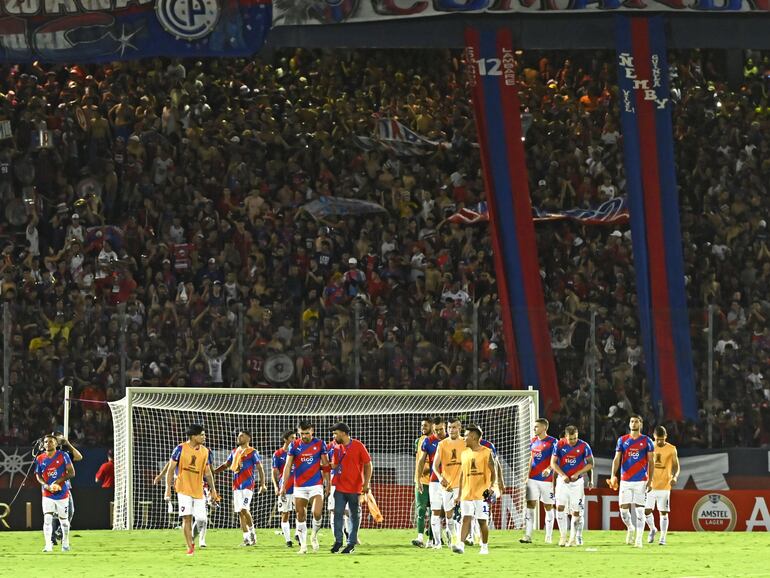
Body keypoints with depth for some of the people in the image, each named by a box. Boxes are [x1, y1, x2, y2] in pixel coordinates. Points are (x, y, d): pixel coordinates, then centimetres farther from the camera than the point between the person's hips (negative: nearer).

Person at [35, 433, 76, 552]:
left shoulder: (63, 455, -6)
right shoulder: (40, 459, 2)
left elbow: (71, 473, -9)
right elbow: (38, 476, 9)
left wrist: (58, 481, -21)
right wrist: (47, 486, -11)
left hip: (62, 493, -1)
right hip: (47, 495, 1)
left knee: (63, 520, 10)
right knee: (47, 519, -13)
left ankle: (65, 544, 27)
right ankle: (48, 545, -15)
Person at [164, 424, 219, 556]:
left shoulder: (205, 452, 7)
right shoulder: (181, 449, -6)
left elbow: (207, 472, 16)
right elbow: (170, 469, -2)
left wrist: (213, 489, 10)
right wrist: (168, 488, -7)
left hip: (199, 490, 3)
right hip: (184, 489, -3)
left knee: (201, 518, -5)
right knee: (187, 518, -8)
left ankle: (202, 538, 25)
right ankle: (190, 547, 0)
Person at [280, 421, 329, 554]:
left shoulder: (320, 444, 0)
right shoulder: (294, 445, 2)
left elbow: (325, 465, 7)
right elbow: (288, 466, 4)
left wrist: (327, 484, 4)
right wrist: (284, 486, 0)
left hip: (316, 484, -2)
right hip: (299, 486, 2)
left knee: (317, 513, -16)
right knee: (300, 516, 3)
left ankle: (314, 536, 12)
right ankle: (303, 545, 12)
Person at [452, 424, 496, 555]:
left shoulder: (486, 452, -4)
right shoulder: (464, 454, 12)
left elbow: (493, 471, -3)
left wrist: (491, 486, -18)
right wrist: (460, 494, 14)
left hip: (481, 493, -4)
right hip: (467, 494, 4)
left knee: (482, 520, 2)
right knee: (466, 519, -7)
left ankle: (484, 547, 15)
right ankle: (461, 545, -17)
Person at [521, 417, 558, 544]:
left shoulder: (552, 442, -6)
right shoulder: (533, 441, 12)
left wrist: (549, 469, -29)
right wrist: (528, 475, 17)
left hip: (547, 479, -5)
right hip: (533, 479, 5)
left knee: (548, 507, 4)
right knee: (530, 505, -4)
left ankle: (549, 536, 13)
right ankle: (527, 536, -6)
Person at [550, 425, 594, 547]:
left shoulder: (584, 446, -9)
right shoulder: (559, 445, -5)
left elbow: (590, 464, -4)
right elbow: (553, 462, -1)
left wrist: (577, 474, -15)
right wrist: (562, 475, -15)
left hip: (577, 481, -1)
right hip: (563, 481, 1)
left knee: (576, 512, -1)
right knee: (560, 507, -11)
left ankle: (574, 538, 8)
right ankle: (563, 536, -2)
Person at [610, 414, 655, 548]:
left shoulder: (646, 441, 3)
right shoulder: (622, 440, 9)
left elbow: (650, 461, 3)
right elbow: (617, 459, 6)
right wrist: (613, 475, -9)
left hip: (641, 481, -2)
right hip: (625, 480, 2)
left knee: (639, 510, -6)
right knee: (624, 509, -1)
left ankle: (639, 539, -3)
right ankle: (630, 529, 27)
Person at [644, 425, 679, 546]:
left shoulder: (671, 449, -3)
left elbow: (676, 466, -5)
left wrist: (674, 477, -25)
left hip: (664, 486, -2)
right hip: (650, 485, 2)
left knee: (663, 512, -1)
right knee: (647, 510, -3)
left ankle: (663, 538, 7)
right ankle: (652, 529, 24)